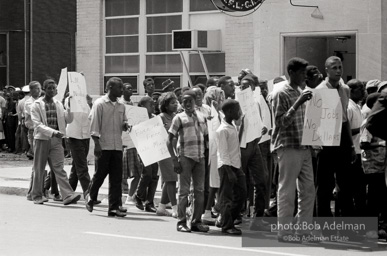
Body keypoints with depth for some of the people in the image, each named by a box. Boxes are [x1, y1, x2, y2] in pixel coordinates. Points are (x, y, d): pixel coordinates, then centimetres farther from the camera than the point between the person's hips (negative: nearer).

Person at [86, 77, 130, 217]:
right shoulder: (100, 104, -5)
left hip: (117, 146, 6)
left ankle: (114, 207, 4)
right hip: (103, 146, -5)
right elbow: (94, 125, -9)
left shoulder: (121, 106, 13)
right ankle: (90, 199, 24)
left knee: (116, 178, 2)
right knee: (100, 175, 1)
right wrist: (97, 144, -15)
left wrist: (125, 125, -2)